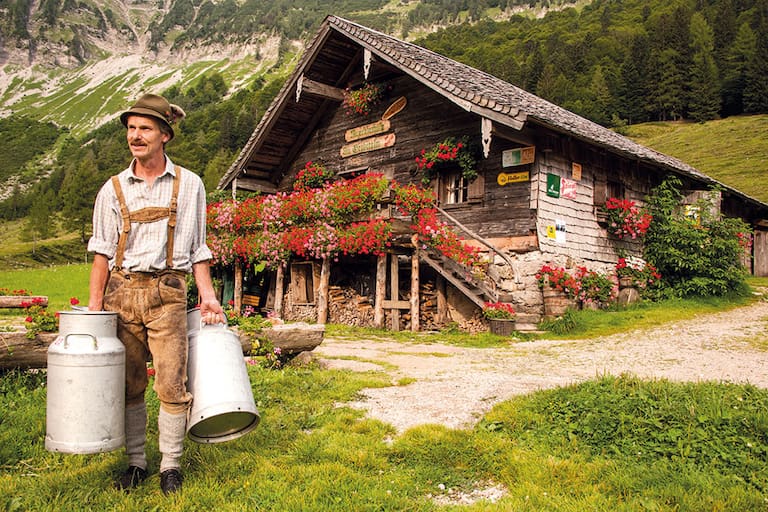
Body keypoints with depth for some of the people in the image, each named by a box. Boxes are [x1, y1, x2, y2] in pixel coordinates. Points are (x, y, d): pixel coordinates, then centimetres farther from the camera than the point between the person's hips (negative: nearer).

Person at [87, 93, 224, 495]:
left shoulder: (189, 185, 7)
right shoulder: (113, 189, 9)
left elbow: (196, 248, 9)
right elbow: (102, 252, 8)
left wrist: (207, 295, 0)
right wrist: (94, 304, 0)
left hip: (168, 292, -1)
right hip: (122, 292, 2)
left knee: (171, 383, -3)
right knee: (128, 383, 6)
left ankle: (171, 464, 11)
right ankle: (135, 461, 21)